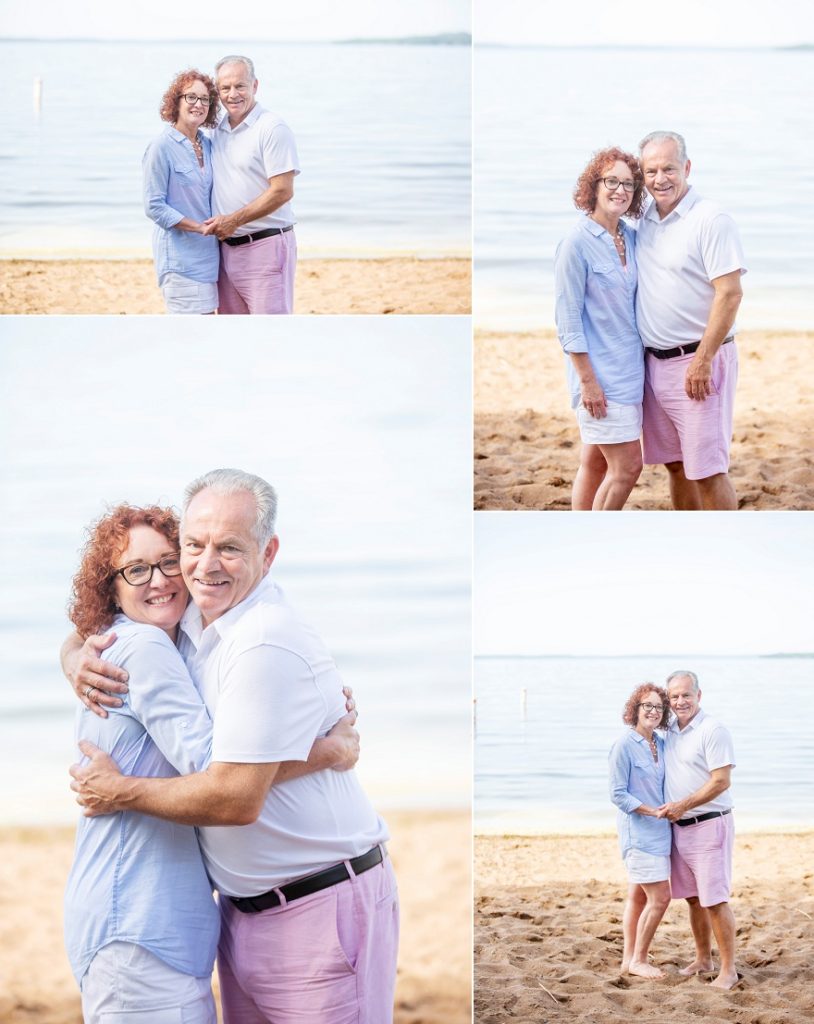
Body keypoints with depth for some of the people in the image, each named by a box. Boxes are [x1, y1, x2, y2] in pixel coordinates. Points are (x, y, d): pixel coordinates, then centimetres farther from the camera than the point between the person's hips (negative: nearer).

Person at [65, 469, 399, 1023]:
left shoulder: (268, 646, -22)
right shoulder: (187, 624, 6)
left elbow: (236, 798, -25)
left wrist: (119, 791, -9)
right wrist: (82, 660, -4)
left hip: (322, 909, -9)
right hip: (242, 910, 9)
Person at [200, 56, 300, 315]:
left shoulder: (272, 128, -10)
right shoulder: (217, 131, 14)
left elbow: (282, 191, -16)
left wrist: (234, 221, -15)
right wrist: (217, 225, 9)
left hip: (266, 246, -8)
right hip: (227, 248, 8)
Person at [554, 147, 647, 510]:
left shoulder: (631, 238, 8)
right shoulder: (578, 243, -13)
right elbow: (568, 320, -13)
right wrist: (588, 381, -16)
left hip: (630, 368, 7)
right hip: (600, 373, -7)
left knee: (595, 463, 13)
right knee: (627, 465, -8)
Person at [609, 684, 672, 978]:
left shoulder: (660, 744, 8)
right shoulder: (625, 745, -14)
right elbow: (618, 794, -14)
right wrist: (652, 811, -20)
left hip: (658, 830, 8)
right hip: (638, 830, -8)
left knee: (638, 896, 13)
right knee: (660, 897, -8)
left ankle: (629, 959, 20)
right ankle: (638, 960, 4)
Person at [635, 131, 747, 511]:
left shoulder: (711, 220, -12)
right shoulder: (644, 223, 11)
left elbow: (730, 294, -17)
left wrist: (703, 361, -20)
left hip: (698, 362, -7)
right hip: (655, 362, 7)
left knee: (708, 470, -7)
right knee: (675, 464, 14)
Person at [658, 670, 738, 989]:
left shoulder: (713, 731, -12)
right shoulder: (670, 732, 12)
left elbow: (721, 782, -18)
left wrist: (682, 806, -18)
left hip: (709, 825, -8)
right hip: (679, 828, 8)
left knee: (715, 900, -8)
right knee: (693, 899, 14)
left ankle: (728, 969, -2)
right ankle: (703, 960, 25)